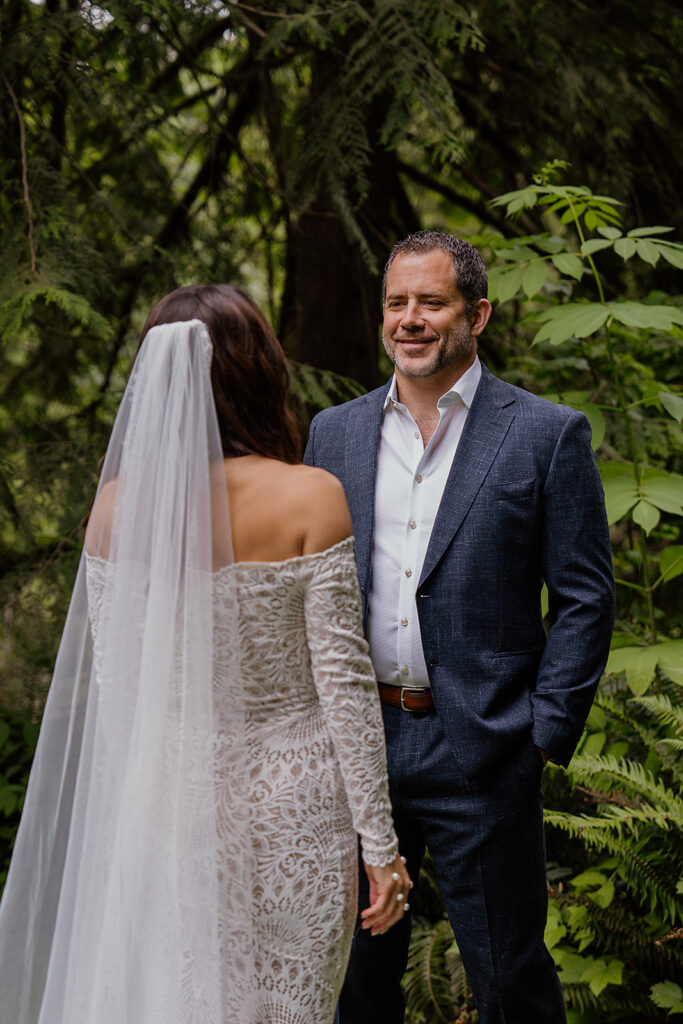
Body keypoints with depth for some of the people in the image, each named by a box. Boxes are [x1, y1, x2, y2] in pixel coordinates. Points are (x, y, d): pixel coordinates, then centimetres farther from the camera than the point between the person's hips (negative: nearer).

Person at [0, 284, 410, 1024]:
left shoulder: (118, 504, -5)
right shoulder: (310, 499, -14)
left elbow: (111, 684, 1)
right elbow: (343, 680, -12)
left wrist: (131, 811, 15)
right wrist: (381, 844, -4)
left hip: (172, 796, 3)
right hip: (291, 801, -3)